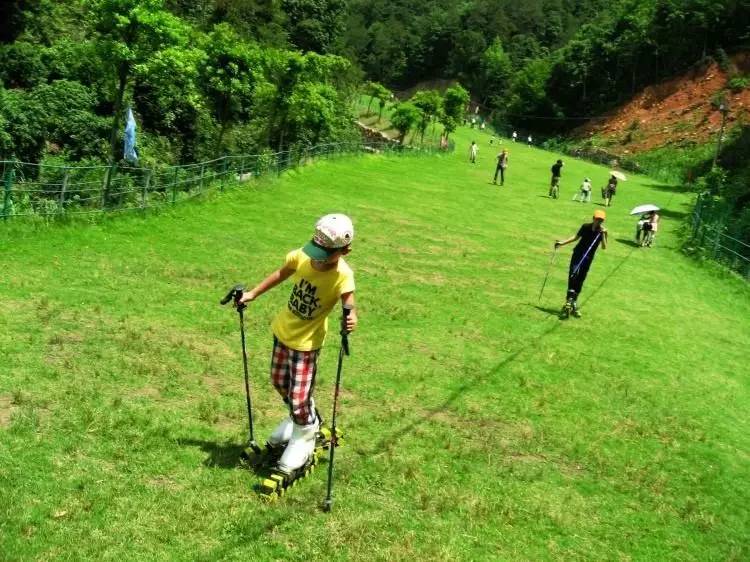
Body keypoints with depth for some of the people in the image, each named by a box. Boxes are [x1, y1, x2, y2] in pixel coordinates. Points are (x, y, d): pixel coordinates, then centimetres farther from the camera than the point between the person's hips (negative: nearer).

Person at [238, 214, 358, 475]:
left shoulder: (342, 276, -27)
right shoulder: (301, 257, -16)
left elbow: (349, 304, -34)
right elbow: (282, 273, 4)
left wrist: (350, 319, -58)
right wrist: (253, 293, 8)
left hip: (307, 341, -5)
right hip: (283, 328, 5)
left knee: (299, 399, -4)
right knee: (280, 383, 24)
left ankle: (304, 437, 27)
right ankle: (301, 417, 53)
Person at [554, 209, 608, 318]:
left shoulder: (603, 232, -6)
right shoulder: (586, 227, -6)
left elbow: (604, 247, -17)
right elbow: (576, 237, 9)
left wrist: (603, 234, -26)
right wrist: (562, 242, 4)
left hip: (588, 259, 1)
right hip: (578, 254, -1)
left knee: (580, 281, 7)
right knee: (573, 275, -20)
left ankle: (573, 304, 21)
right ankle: (569, 302, -27)